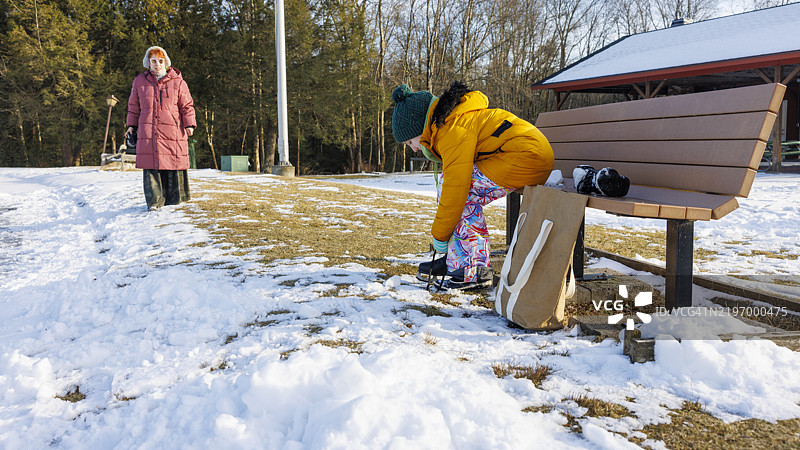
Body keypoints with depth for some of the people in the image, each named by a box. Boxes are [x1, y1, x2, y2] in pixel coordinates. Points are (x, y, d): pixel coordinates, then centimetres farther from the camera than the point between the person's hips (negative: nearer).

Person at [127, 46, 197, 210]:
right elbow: (134, 105, 20)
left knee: (173, 166, 0)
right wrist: (131, 125, 16)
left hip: (172, 131, -1)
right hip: (148, 131, 2)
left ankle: (174, 198, 16)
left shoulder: (177, 82, 5)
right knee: (151, 166, -4)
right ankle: (154, 201, 1)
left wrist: (189, 124, -2)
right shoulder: (140, 81, 12)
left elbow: (187, 105, 8)